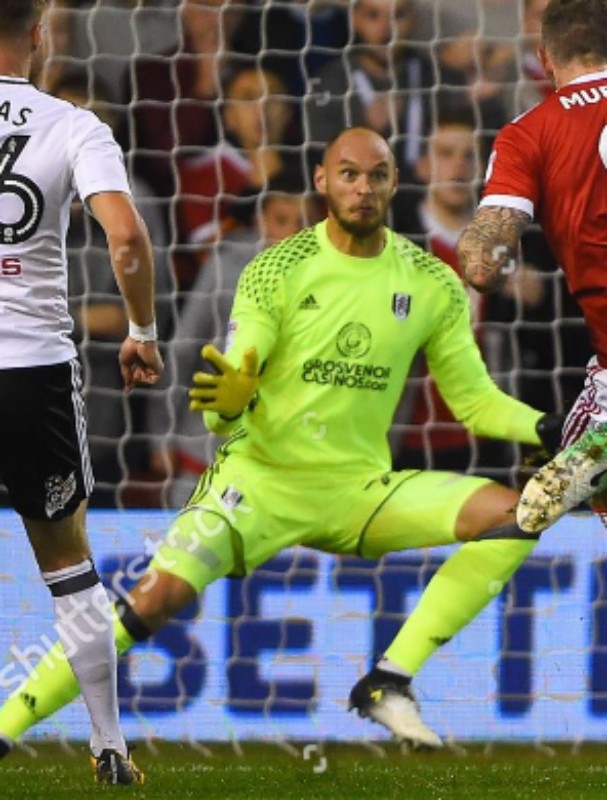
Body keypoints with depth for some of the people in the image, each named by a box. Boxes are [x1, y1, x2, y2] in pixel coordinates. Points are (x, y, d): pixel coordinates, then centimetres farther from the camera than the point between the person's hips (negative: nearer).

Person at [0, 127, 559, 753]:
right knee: (158, 596, -25)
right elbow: (224, 407, -13)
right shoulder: (276, 271, -8)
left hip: (360, 489, 4)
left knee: (511, 515, -17)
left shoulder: (433, 284, 1)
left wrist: (550, 429, -8)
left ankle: (389, 684, -13)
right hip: (262, 481, -3)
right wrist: (227, 402, -37)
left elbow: (475, 400, 9)